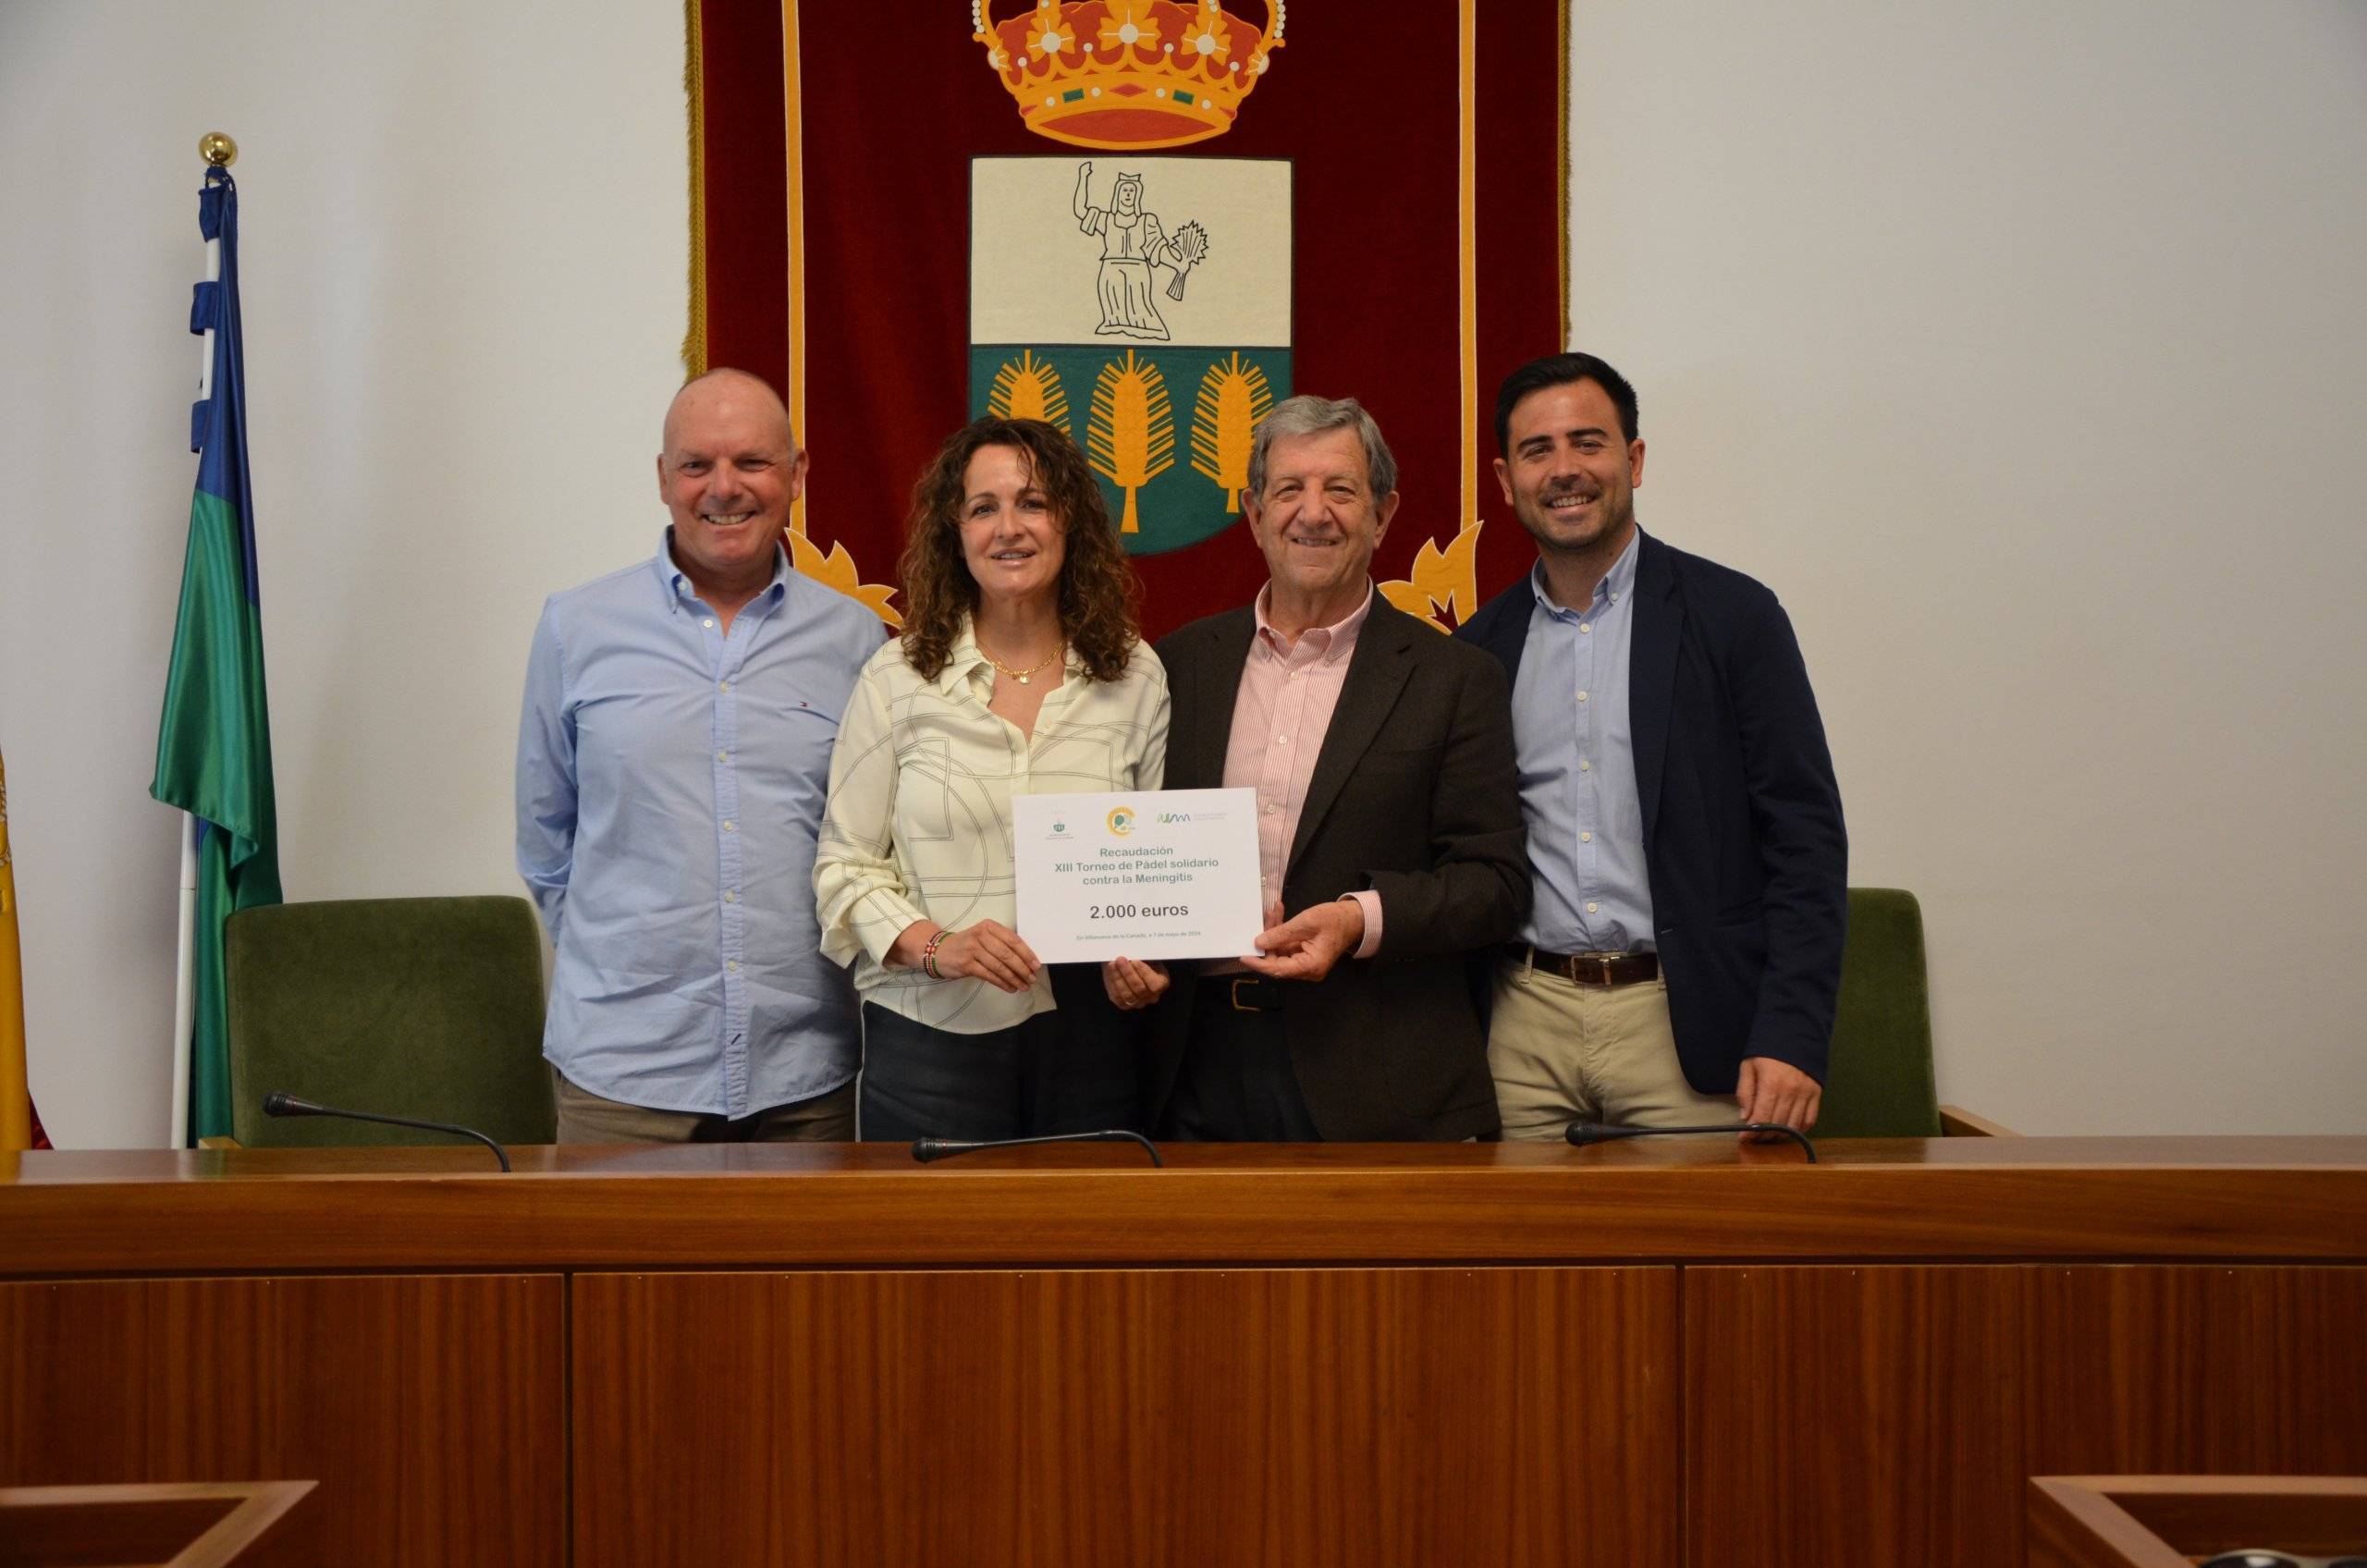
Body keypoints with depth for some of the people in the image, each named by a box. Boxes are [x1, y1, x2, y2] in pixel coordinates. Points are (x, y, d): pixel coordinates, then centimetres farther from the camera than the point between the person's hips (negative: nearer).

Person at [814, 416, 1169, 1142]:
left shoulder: (1135, 677, 5)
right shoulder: (896, 679, 2)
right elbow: (845, 863, 2)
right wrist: (932, 947, -14)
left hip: (1088, 1034, 1)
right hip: (931, 1035, -1)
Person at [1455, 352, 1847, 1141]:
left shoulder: (1731, 616, -1)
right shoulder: (1482, 646, 10)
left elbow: (1807, 838, -4)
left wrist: (1791, 1039, -12)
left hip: (1686, 1026, -3)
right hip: (1523, 1025, 3)